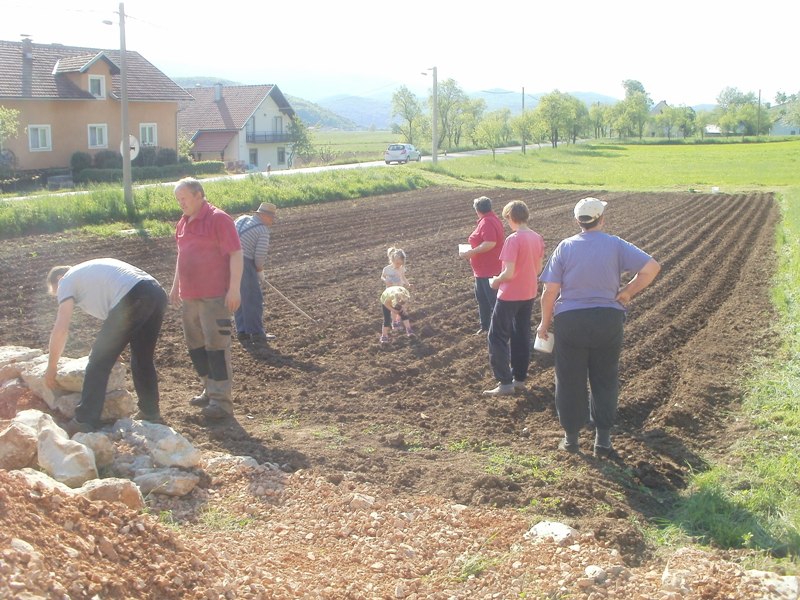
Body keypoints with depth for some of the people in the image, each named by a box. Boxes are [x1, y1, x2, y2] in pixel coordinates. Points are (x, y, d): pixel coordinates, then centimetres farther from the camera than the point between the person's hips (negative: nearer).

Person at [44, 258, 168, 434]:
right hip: (157, 293, 8)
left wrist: (51, 367, 17)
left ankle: (85, 423, 4)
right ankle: (151, 414, 34)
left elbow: (61, 329, 6)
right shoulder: (90, 271, 39)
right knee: (143, 359, 24)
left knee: (99, 361, 3)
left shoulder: (66, 281, 16)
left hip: (132, 299, -8)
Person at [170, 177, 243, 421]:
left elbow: (236, 254, -14)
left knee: (216, 345, -8)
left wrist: (234, 289, -19)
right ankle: (211, 390, 24)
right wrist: (175, 286, 25)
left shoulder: (218, 219, -10)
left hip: (214, 297, -8)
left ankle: (223, 400, -4)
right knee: (196, 346, 12)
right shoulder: (183, 222, 15)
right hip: (189, 297, 8)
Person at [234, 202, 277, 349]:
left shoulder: (242, 219, 13)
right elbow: (260, 256, -12)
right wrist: (260, 272, 6)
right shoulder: (263, 231, -9)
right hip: (244, 263, -8)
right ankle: (257, 335, 5)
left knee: (238, 299, 15)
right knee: (254, 300, 2)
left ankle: (243, 333, 19)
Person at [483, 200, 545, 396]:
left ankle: (505, 383, 0)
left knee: (497, 337, 2)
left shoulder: (513, 240, -21)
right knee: (522, 336, 17)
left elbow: (508, 273, -24)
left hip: (510, 296, -8)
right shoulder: (537, 238, 2)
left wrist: (495, 281, -6)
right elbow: (538, 268, 10)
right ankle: (520, 378, 24)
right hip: (529, 294, 8)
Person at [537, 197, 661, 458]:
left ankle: (571, 437, 21)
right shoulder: (615, 245, -3)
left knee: (570, 381, 11)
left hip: (570, 321, 0)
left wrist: (545, 323, 5)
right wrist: (627, 292, -1)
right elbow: (652, 267, -10)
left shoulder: (565, 247, -4)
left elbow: (550, 291, -6)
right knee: (605, 380, 13)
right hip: (608, 319, 1)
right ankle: (603, 439, 12)